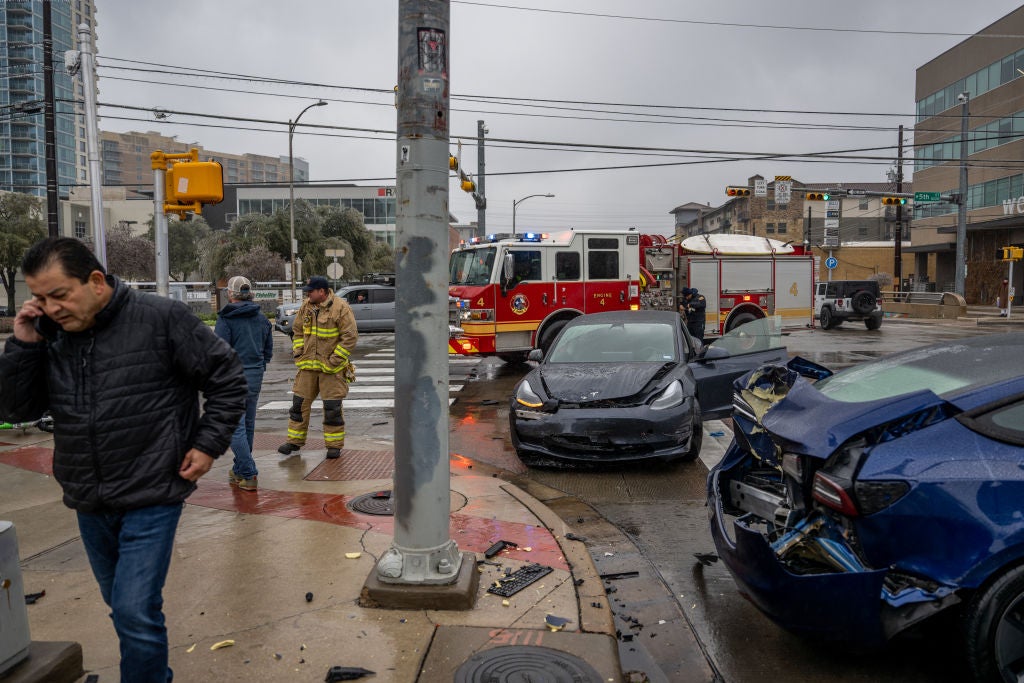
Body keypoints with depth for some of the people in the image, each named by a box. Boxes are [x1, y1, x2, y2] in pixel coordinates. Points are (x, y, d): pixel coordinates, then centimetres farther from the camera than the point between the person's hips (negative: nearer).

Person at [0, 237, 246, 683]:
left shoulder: (162, 319, -14)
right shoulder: (50, 337, 1)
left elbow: (227, 379, -8)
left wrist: (208, 444, -11)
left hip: (151, 499, -6)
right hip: (88, 504, 6)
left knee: (136, 612, -8)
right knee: (122, 606, 21)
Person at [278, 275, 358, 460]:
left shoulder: (340, 307, -12)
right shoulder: (306, 307, 7)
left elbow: (350, 336, -13)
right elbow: (297, 330, 20)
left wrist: (334, 360, -15)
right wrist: (298, 353, 7)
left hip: (331, 368, -5)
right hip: (307, 365, 6)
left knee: (332, 407, 0)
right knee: (299, 403, 9)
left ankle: (334, 445, 13)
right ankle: (294, 442, 22)